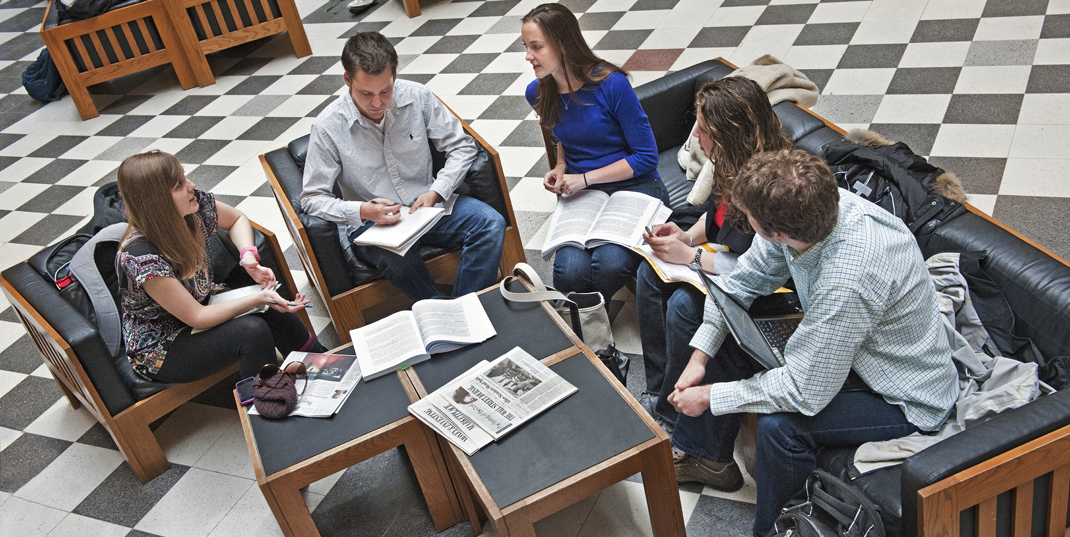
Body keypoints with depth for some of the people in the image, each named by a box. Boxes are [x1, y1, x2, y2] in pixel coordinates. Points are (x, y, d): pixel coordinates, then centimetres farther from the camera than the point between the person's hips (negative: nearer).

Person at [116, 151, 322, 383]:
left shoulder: (195, 205, -15)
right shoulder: (141, 257, -34)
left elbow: (236, 218, 8)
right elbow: (197, 317, -27)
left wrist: (249, 255, -11)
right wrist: (258, 299, -31)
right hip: (159, 350, -7)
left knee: (273, 311, -15)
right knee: (252, 330, -26)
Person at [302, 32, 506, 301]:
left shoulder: (417, 97, -6)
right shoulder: (327, 127, -12)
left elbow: (462, 146, 1)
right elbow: (312, 198, -8)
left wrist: (435, 192, -14)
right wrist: (362, 211, -26)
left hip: (426, 205, 3)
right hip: (371, 222, -3)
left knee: (491, 224, -22)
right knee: (398, 259, -38)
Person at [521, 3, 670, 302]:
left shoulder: (611, 84, -16)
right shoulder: (537, 94, 2)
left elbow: (646, 156, -11)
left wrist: (585, 178, -15)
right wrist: (561, 168, 3)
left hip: (633, 185, -3)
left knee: (610, 264, -32)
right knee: (570, 272, -27)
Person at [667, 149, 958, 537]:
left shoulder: (848, 280, -42)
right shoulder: (817, 206, -18)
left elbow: (805, 392, -33)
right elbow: (744, 279, -3)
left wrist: (709, 396, -22)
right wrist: (700, 355, -9)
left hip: (907, 401, -8)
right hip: (838, 345, 8)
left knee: (780, 425, -29)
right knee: (727, 342, 6)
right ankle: (705, 457, 28)